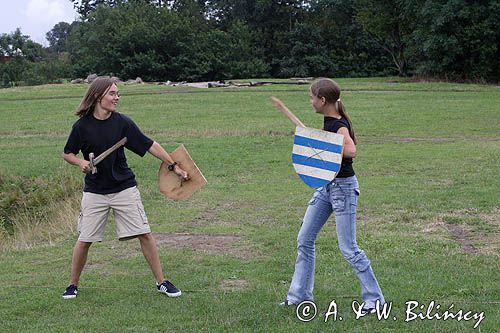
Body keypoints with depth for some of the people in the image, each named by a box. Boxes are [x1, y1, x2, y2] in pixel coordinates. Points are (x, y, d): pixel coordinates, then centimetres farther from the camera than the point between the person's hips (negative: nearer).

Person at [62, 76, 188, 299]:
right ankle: (73, 285, 22)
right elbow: (67, 154, 8)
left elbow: (150, 145, 0)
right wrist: (81, 162, -13)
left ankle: (161, 282, 9)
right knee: (84, 240, 2)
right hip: (94, 192, 0)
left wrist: (173, 166, -2)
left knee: (144, 234, -2)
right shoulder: (82, 126, -5)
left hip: (124, 188, 0)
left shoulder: (122, 122, -5)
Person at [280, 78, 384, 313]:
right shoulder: (329, 121, 7)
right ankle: (300, 294, 23)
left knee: (348, 248, -4)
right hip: (326, 186, 10)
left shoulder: (339, 125, -20)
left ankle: (374, 298, 9)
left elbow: (351, 151, -39)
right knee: (304, 239, 12)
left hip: (343, 187, -10)